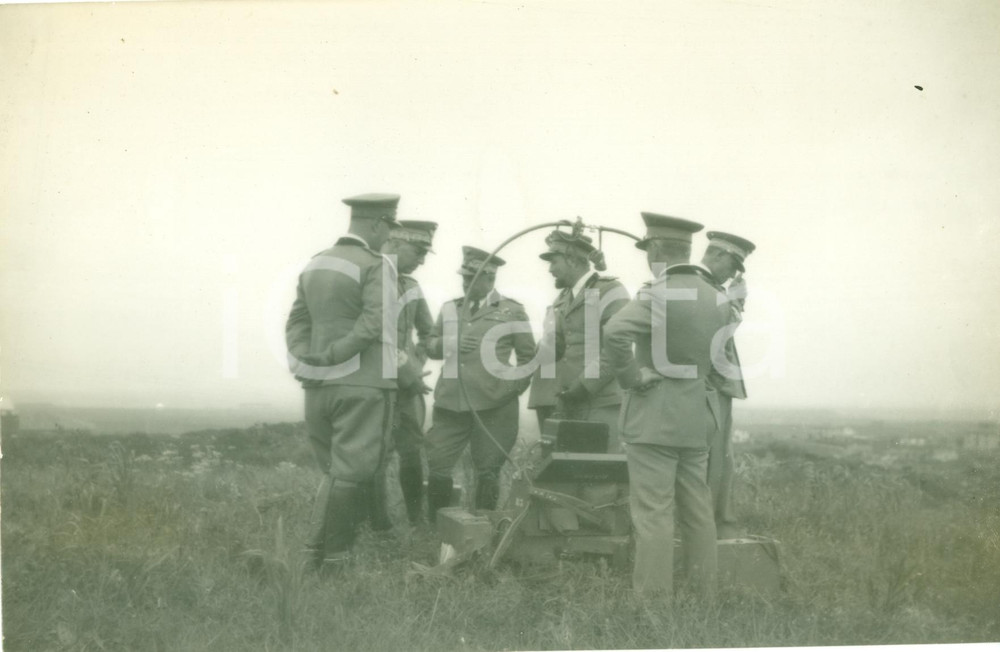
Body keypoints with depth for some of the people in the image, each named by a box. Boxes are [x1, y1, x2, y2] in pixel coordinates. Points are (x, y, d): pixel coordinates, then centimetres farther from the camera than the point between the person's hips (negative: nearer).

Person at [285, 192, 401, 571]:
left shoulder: (314, 265, 14)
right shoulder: (375, 266, -8)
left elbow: (297, 322, 11)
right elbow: (372, 324, -20)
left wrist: (303, 362, 2)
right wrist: (334, 355, -14)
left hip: (317, 385, 7)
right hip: (363, 384, -7)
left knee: (334, 470, 16)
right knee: (350, 472, 0)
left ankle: (329, 549, 14)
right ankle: (330, 555, 2)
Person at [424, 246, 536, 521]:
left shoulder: (512, 311, 3)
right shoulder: (449, 308, 14)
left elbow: (527, 355, 8)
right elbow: (431, 346, 14)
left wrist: (515, 387, -3)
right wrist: (451, 344, -6)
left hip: (493, 406, -3)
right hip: (450, 403, 3)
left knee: (487, 471, 3)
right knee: (437, 464, 2)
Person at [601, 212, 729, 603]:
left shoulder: (656, 295, -14)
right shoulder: (713, 297, 8)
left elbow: (615, 332, -31)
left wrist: (630, 374, -16)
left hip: (653, 416, -7)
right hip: (697, 416, 7)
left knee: (653, 512, -2)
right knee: (697, 509, 13)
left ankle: (655, 599, 1)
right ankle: (704, 595, 19)